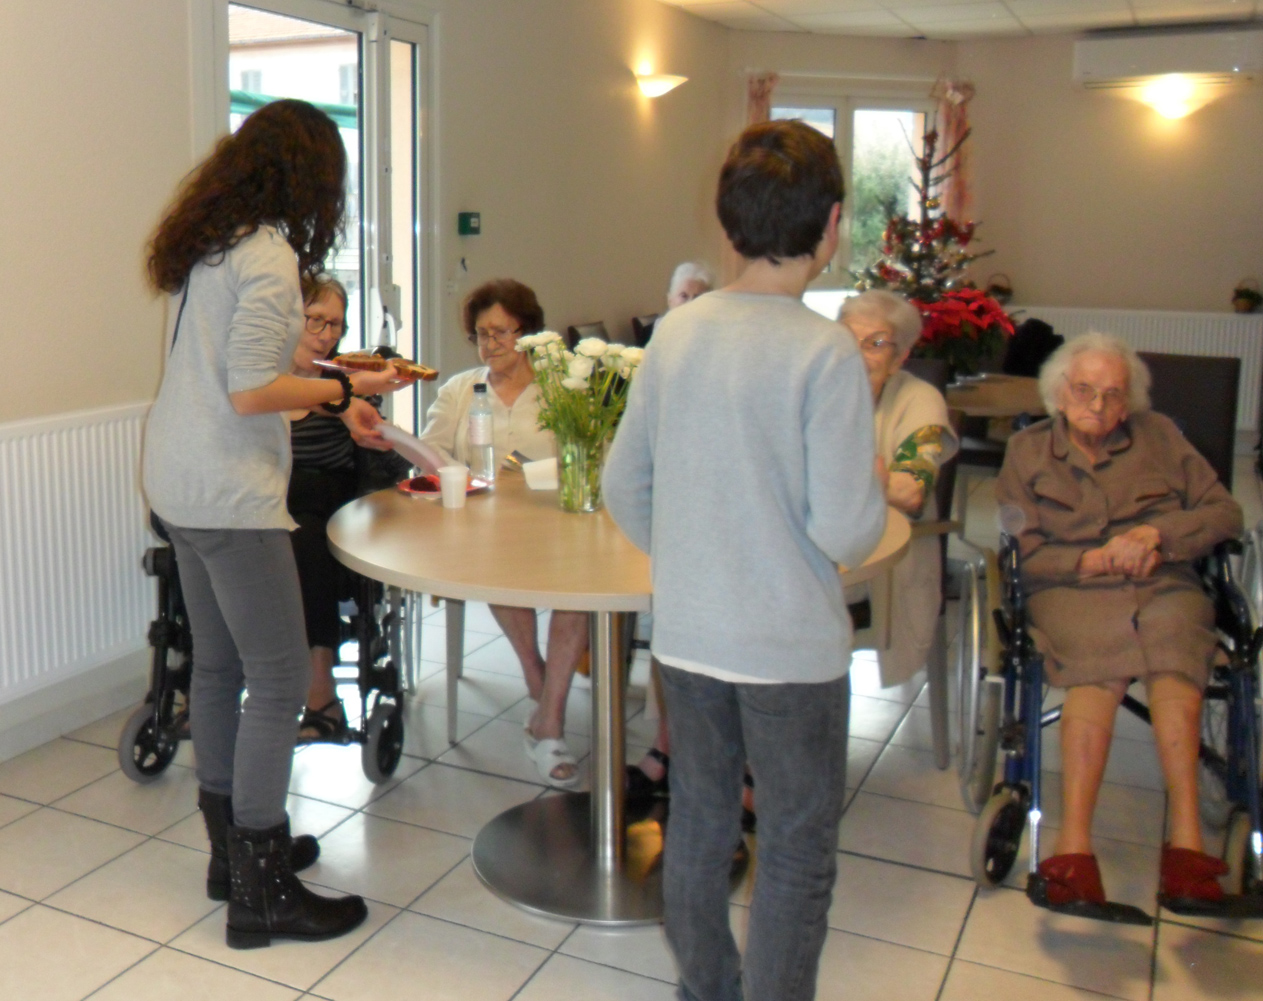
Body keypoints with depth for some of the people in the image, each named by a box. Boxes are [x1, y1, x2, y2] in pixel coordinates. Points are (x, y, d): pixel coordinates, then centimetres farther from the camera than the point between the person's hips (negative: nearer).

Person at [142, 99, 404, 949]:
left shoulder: (207, 245, 13)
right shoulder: (268, 257, -15)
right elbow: (250, 392, -21)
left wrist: (334, 402, 18)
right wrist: (346, 389, -10)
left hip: (178, 480, 10)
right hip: (230, 494, -10)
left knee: (218, 668, 17)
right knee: (280, 681, -2)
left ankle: (231, 852, 30)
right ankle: (262, 893, 8)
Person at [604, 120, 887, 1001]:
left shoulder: (676, 332, -1)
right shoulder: (824, 352, -18)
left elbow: (623, 488, 6)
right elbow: (845, 534, -20)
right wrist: (877, 487, 1)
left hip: (685, 633, 6)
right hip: (790, 647, -6)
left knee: (698, 821, 21)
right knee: (798, 850, 12)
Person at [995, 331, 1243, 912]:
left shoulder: (1159, 436, 19)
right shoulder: (1027, 451, 15)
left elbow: (1224, 512, 12)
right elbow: (1022, 554, 6)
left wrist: (1156, 534, -5)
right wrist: (1093, 559, -9)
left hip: (1164, 586, 2)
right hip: (1070, 593, -2)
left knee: (1172, 657, -34)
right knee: (1099, 673, -35)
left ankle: (1185, 839, -42)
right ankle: (1074, 846, -45)